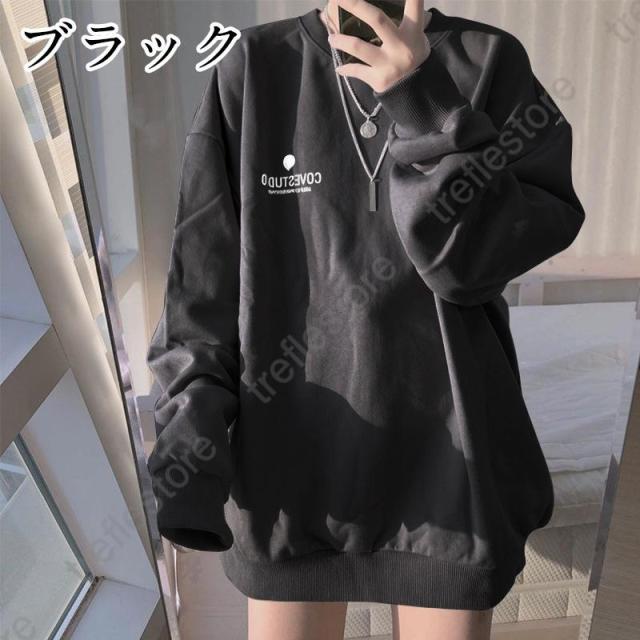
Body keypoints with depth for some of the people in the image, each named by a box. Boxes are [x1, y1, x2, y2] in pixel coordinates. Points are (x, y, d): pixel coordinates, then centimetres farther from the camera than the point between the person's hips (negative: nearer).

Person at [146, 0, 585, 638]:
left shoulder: (489, 63, -3)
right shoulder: (253, 68, -3)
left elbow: (474, 261, -12)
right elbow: (204, 276, -5)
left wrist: (424, 109, -22)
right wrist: (191, 442, -12)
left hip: (444, 456, 1)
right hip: (289, 458, 0)